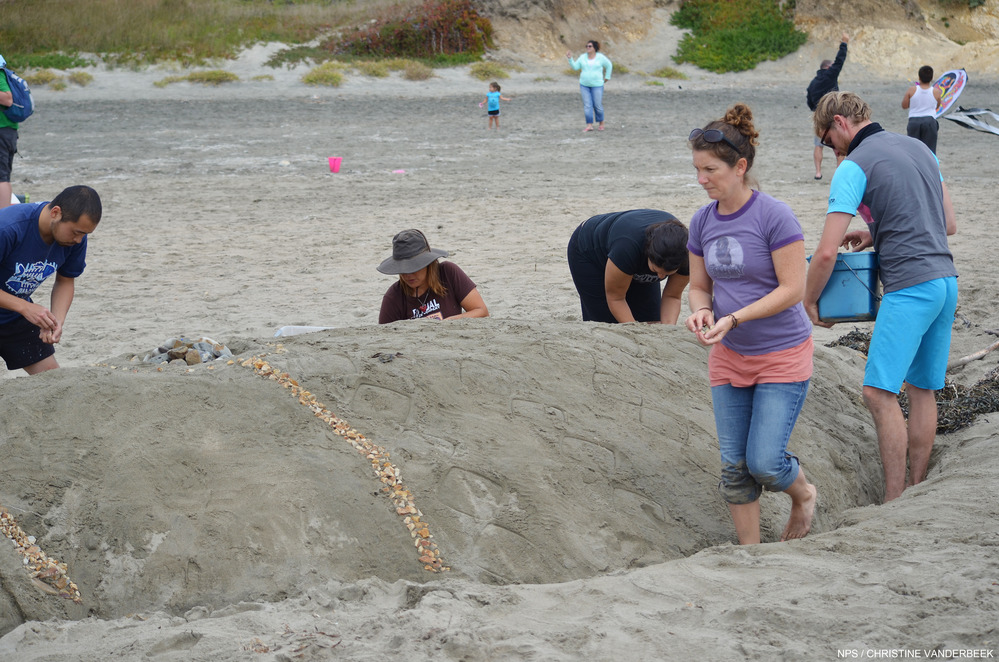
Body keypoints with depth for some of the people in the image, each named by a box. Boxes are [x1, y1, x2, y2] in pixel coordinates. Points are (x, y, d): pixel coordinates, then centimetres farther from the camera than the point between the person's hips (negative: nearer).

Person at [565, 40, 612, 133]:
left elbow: (609, 66, 7)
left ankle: (601, 123, 21)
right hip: (584, 85, 3)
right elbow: (575, 67, -1)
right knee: (587, 105, -3)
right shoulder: (583, 57, 3)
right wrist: (570, 58, -13)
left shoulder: (601, 57, -4)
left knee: (597, 105, 0)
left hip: (597, 85, -3)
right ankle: (589, 125, -4)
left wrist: (607, 77, 5)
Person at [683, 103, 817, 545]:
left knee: (765, 462, -9)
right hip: (729, 357, 6)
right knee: (733, 465, 4)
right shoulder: (702, 221, 1)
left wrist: (734, 318, -25)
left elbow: (792, 289, -18)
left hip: (782, 355, -6)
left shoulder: (774, 217, -18)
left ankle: (803, 494, 24)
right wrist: (702, 311, -14)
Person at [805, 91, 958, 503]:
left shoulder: (854, 166, -8)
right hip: (946, 280, 9)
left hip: (910, 286, -9)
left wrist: (809, 302, 5)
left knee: (879, 392, -9)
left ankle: (894, 503, -12)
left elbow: (826, 252, -11)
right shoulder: (919, 148, 16)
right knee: (921, 390, 13)